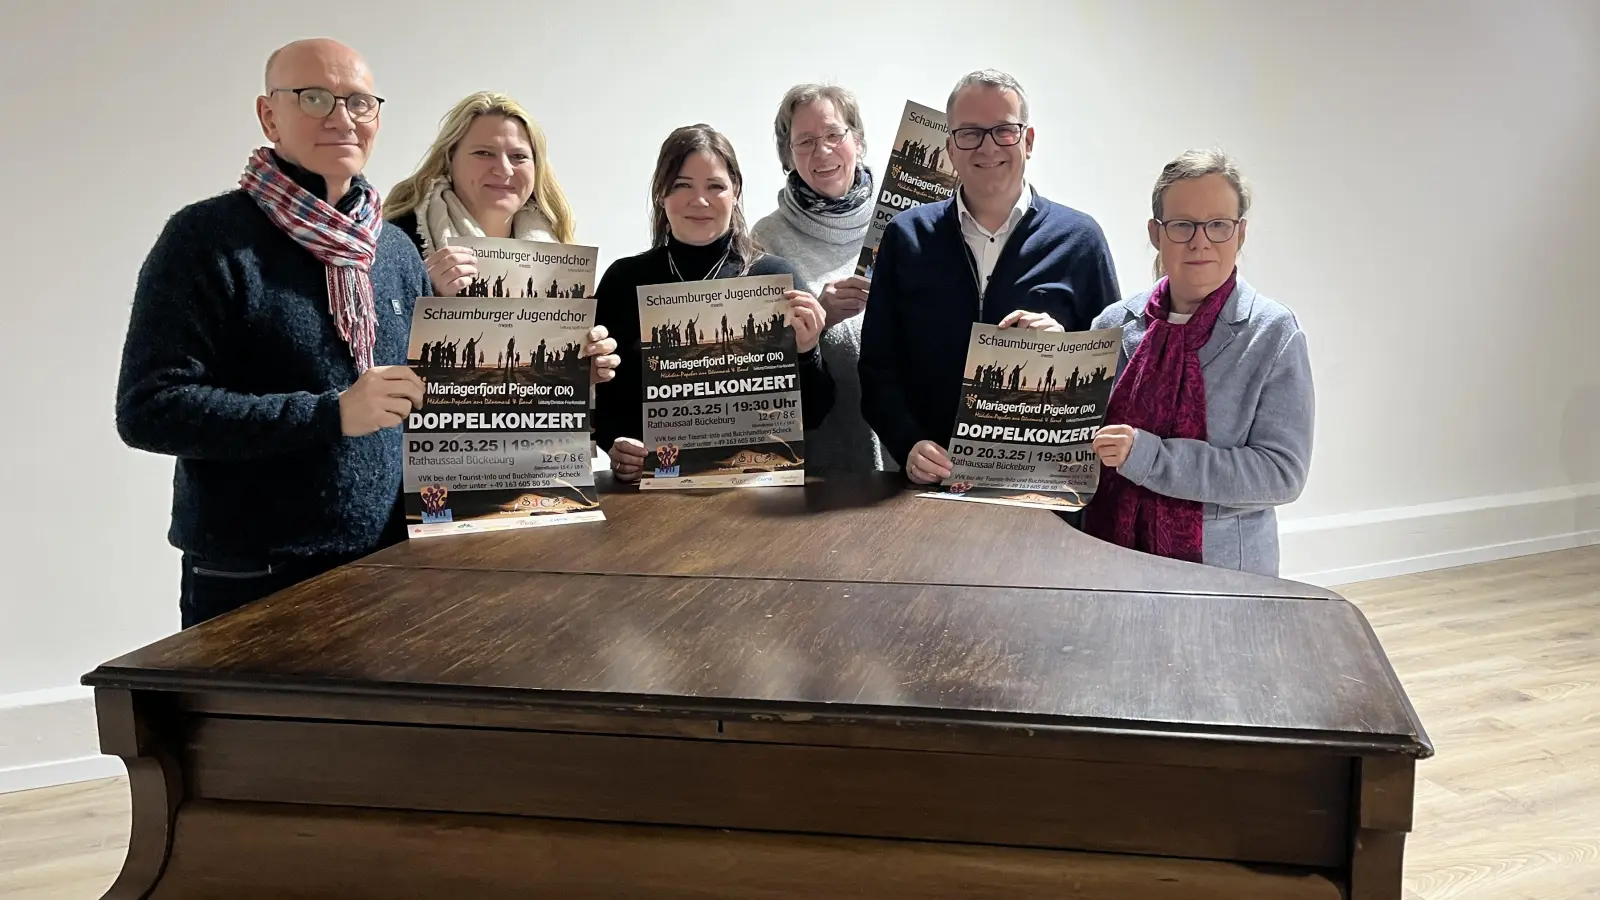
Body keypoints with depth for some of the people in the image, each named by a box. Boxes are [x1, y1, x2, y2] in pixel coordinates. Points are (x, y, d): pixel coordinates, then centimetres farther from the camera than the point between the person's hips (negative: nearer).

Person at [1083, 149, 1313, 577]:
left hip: (1222, 568, -3)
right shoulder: (1116, 323, 1)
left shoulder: (1272, 332, -8)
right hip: (1110, 556, 3)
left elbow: (1282, 471, -16)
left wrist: (1149, 457, -24)